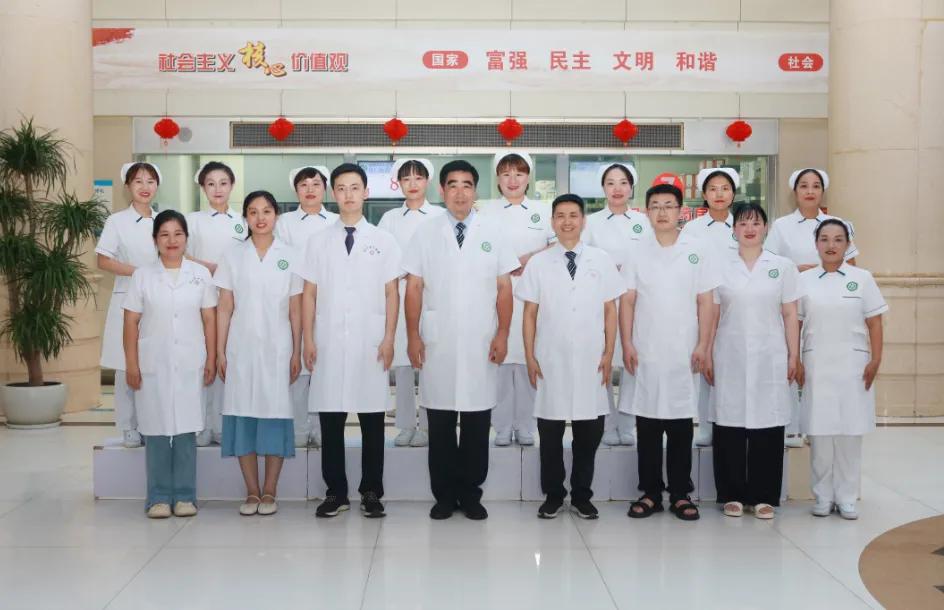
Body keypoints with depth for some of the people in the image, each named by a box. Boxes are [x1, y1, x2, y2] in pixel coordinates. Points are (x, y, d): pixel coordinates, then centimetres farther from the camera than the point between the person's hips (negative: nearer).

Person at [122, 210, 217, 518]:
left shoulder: (200, 274, 6)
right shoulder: (142, 275, 4)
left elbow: (209, 320, 7)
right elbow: (131, 322, 3)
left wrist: (211, 359, 2)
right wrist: (131, 365, -2)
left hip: (190, 365, 0)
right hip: (153, 365, 0)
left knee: (186, 432, 2)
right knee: (156, 432, 2)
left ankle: (185, 496, 11)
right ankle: (158, 498, 10)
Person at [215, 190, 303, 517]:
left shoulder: (289, 257, 5)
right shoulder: (233, 256, 6)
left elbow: (295, 310, 5)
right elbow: (224, 308, 5)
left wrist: (296, 353, 1)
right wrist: (220, 352, 0)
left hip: (277, 349, -1)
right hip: (241, 348, 1)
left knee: (275, 415, -1)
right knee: (243, 416, 0)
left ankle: (269, 492, 8)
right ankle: (251, 492, 10)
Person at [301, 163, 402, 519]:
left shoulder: (383, 241, 5)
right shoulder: (319, 242, 8)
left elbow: (391, 293, 4)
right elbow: (309, 294, 6)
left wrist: (389, 338, -4)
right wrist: (308, 340, 0)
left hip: (371, 346, -1)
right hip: (328, 345, 1)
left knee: (372, 422, 4)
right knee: (331, 422, 5)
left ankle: (371, 493, 14)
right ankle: (335, 492, 15)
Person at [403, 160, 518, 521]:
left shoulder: (492, 233, 7)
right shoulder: (426, 233, 6)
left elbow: (504, 288, 5)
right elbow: (414, 288, 4)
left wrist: (502, 334, -2)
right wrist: (413, 336, -3)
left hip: (480, 345, 0)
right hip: (436, 345, 0)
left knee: (477, 427, 4)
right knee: (440, 426, 5)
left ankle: (471, 494, 16)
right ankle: (444, 495, 15)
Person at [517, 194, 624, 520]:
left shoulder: (602, 260, 4)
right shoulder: (538, 263, 3)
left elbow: (610, 311, 5)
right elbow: (530, 314, 3)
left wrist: (609, 354, 0)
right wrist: (530, 357, -1)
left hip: (590, 362, 1)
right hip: (550, 361, 0)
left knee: (589, 433, 6)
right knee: (550, 433, 7)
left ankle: (582, 496, 20)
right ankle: (553, 495, 20)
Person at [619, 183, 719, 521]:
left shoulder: (698, 250, 2)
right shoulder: (637, 254, 5)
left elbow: (705, 302, 1)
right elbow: (627, 302, 3)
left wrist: (703, 345, -5)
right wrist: (627, 345, -4)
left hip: (684, 354, -1)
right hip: (645, 353, 1)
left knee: (681, 427, 5)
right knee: (647, 427, 6)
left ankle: (681, 494, 14)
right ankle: (650, 493, 14)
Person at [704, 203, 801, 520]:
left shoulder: (783, 267, 6)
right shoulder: (720, 268, 6)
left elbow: (790, 316, 6)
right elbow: (712, 315, 7)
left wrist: (793, 356, 1)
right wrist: (707, 356, 2)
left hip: (770, 359, 0)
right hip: (730, 359, 0)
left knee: (768, 427, 1)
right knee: (729, 426, 1)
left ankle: (764, 496, 10)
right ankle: (732, 495, 11)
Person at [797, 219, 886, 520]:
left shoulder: (862, 278, 3)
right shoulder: (804, 280, 4)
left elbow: (874, 323, 2)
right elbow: (794, 325, 6)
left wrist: (875, 360, -5)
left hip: (853, 365, 0)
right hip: (817, 365, 0)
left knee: (850, 432, 2)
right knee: (820, 431, 2)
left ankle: (846, 498, 11)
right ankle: (823, 497, 13)